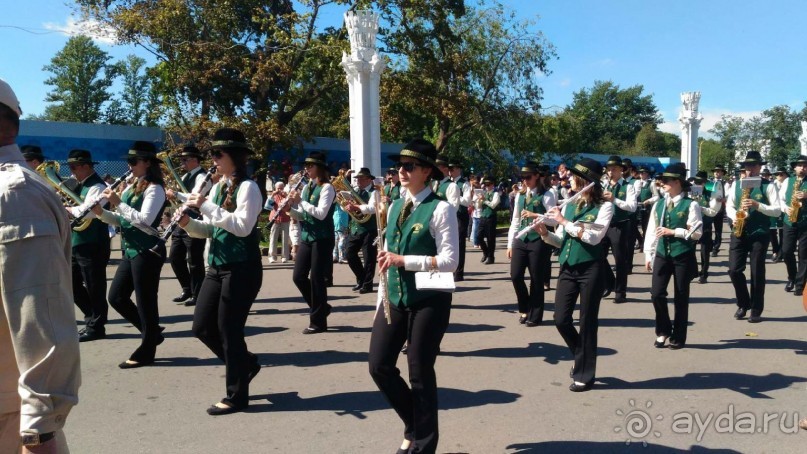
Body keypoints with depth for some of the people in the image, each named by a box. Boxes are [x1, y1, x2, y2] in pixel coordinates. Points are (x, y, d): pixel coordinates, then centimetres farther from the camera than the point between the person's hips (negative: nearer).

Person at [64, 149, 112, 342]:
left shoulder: (97, 187, -14)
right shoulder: (80, 186, 16)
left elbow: (87, 211, -28)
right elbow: (73, 207, 16)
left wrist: (67, 208, -12)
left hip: (93, 245, -10)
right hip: (77, 244, 10)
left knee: (94, 287, 0)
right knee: (72, 284, 16)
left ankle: (96, 327, 10)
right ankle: (93, 317, 28)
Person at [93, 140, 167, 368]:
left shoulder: (155, 188, -12)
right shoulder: (132, 187, 16)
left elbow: (145, 220, -23)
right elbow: (122, 219, 18)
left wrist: (118, 203, -22)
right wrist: (102, 213, 1)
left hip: (147, 252, -10)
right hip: (131, 251, 10)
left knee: (145, 300, -2)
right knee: (116, 297, 12)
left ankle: (146, 351, 10)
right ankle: (151, 332, 25)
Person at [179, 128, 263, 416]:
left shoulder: (247, 187, -12)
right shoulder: (217, 187, 14)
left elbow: (242, 227, -23)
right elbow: (211, 230, 16)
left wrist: (206, 206, -22)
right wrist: (188, 222, -4)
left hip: (242, 269, -9)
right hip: (217, 266, 9)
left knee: (229, 329, -2)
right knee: (202, 326, 9)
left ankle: (236, 396, 13)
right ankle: (246, 363, 30)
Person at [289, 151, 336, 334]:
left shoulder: (327, 188, -9)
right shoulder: (306, 187, 13)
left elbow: (321, 213, -21)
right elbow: (300, 215, 15)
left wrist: (300, 201, -18)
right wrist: (291, 206, -4)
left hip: (322, 238, -8)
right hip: (306, 237, 8)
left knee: (317, 278, -3)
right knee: (298, 276, 6)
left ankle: (318, 321, 8)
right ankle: (321, 307, 25)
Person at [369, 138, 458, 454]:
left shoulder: (440, 209, -11)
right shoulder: (395, 207, 10)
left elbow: (449, 261, -16)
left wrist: (404, 260, -22)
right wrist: (381, 302, 13)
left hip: (428, 301, -7)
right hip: (395, 299, 7)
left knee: (420, 372, 4)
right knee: (379, 365, 6)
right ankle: (413, 423, 32)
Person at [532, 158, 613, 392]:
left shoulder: (604, 206, -6)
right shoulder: (568, 205, 10)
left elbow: (594, 237, -19)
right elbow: (560, 240, 12)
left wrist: (564, 221, -16)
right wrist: (545, 233, -9)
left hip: (591, 269, -5)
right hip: (568, 268, 5)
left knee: (587, 322, 2)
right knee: (561, 319, 4)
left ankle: (584, 374, 16)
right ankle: (582, 357, 31)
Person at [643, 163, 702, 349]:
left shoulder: (690, 205, -7)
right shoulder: (658, 205, 7)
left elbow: (697, 232, -10)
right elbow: (651, 231, 8)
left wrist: (673, 231, -16)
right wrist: (648, 255, 5)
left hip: (683, 256, -4)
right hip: (662, 255, 4)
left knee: (681, 297, 6)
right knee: (656, 294, -3)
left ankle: (678, 337, 19)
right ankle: (663, 331, 18)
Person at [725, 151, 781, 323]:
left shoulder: (768, 186, -1)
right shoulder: (737, 184, 10)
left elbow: (777, 210, -7)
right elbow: (729, 206, 11)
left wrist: (758, 206, -21)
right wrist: (734, 216, -9)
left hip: (759, 234, -3)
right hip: (739, 233, 3)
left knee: (757, 273, 2)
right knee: (734, 270, -2)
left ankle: (756, 310, 14)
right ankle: (743, 304, 19)